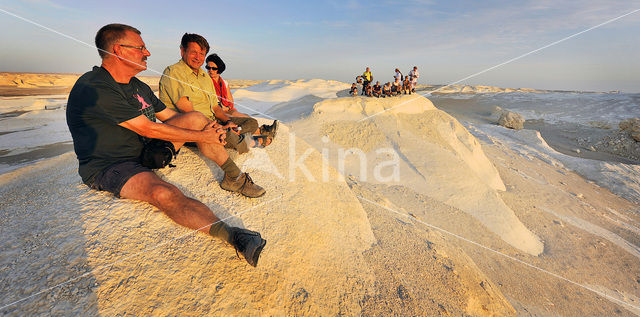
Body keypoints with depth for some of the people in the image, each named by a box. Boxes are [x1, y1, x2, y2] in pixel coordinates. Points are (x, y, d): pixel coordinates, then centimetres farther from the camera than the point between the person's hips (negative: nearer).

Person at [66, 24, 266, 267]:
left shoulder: (139, 87, 9)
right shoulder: (93, 88, -19)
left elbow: (171, 117, 13)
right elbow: (148, 129, -24)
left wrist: (211, 129, -4)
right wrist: (201, 137, -20)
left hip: (146, 151, 8)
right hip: (109, 166, -7)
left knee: (196, 118, -7)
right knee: (164, 194, -39)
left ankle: (234, 177, -6)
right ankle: (232, 235, -46)